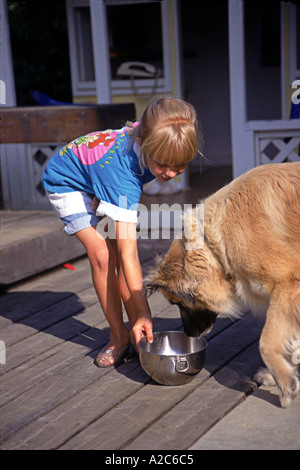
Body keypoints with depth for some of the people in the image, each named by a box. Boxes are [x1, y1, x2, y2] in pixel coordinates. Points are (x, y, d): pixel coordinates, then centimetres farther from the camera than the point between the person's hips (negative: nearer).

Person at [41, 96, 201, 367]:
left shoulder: (151, 134, -28)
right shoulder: (123, 176, -45)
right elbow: (130, 253, -44)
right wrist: (143, 312, -43)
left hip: (102, 183, 6)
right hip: (68, 182, -6)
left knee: (118, 250, -8)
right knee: (102, 255, -18)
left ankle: (136, 331, -1)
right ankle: (119, 336, -4)